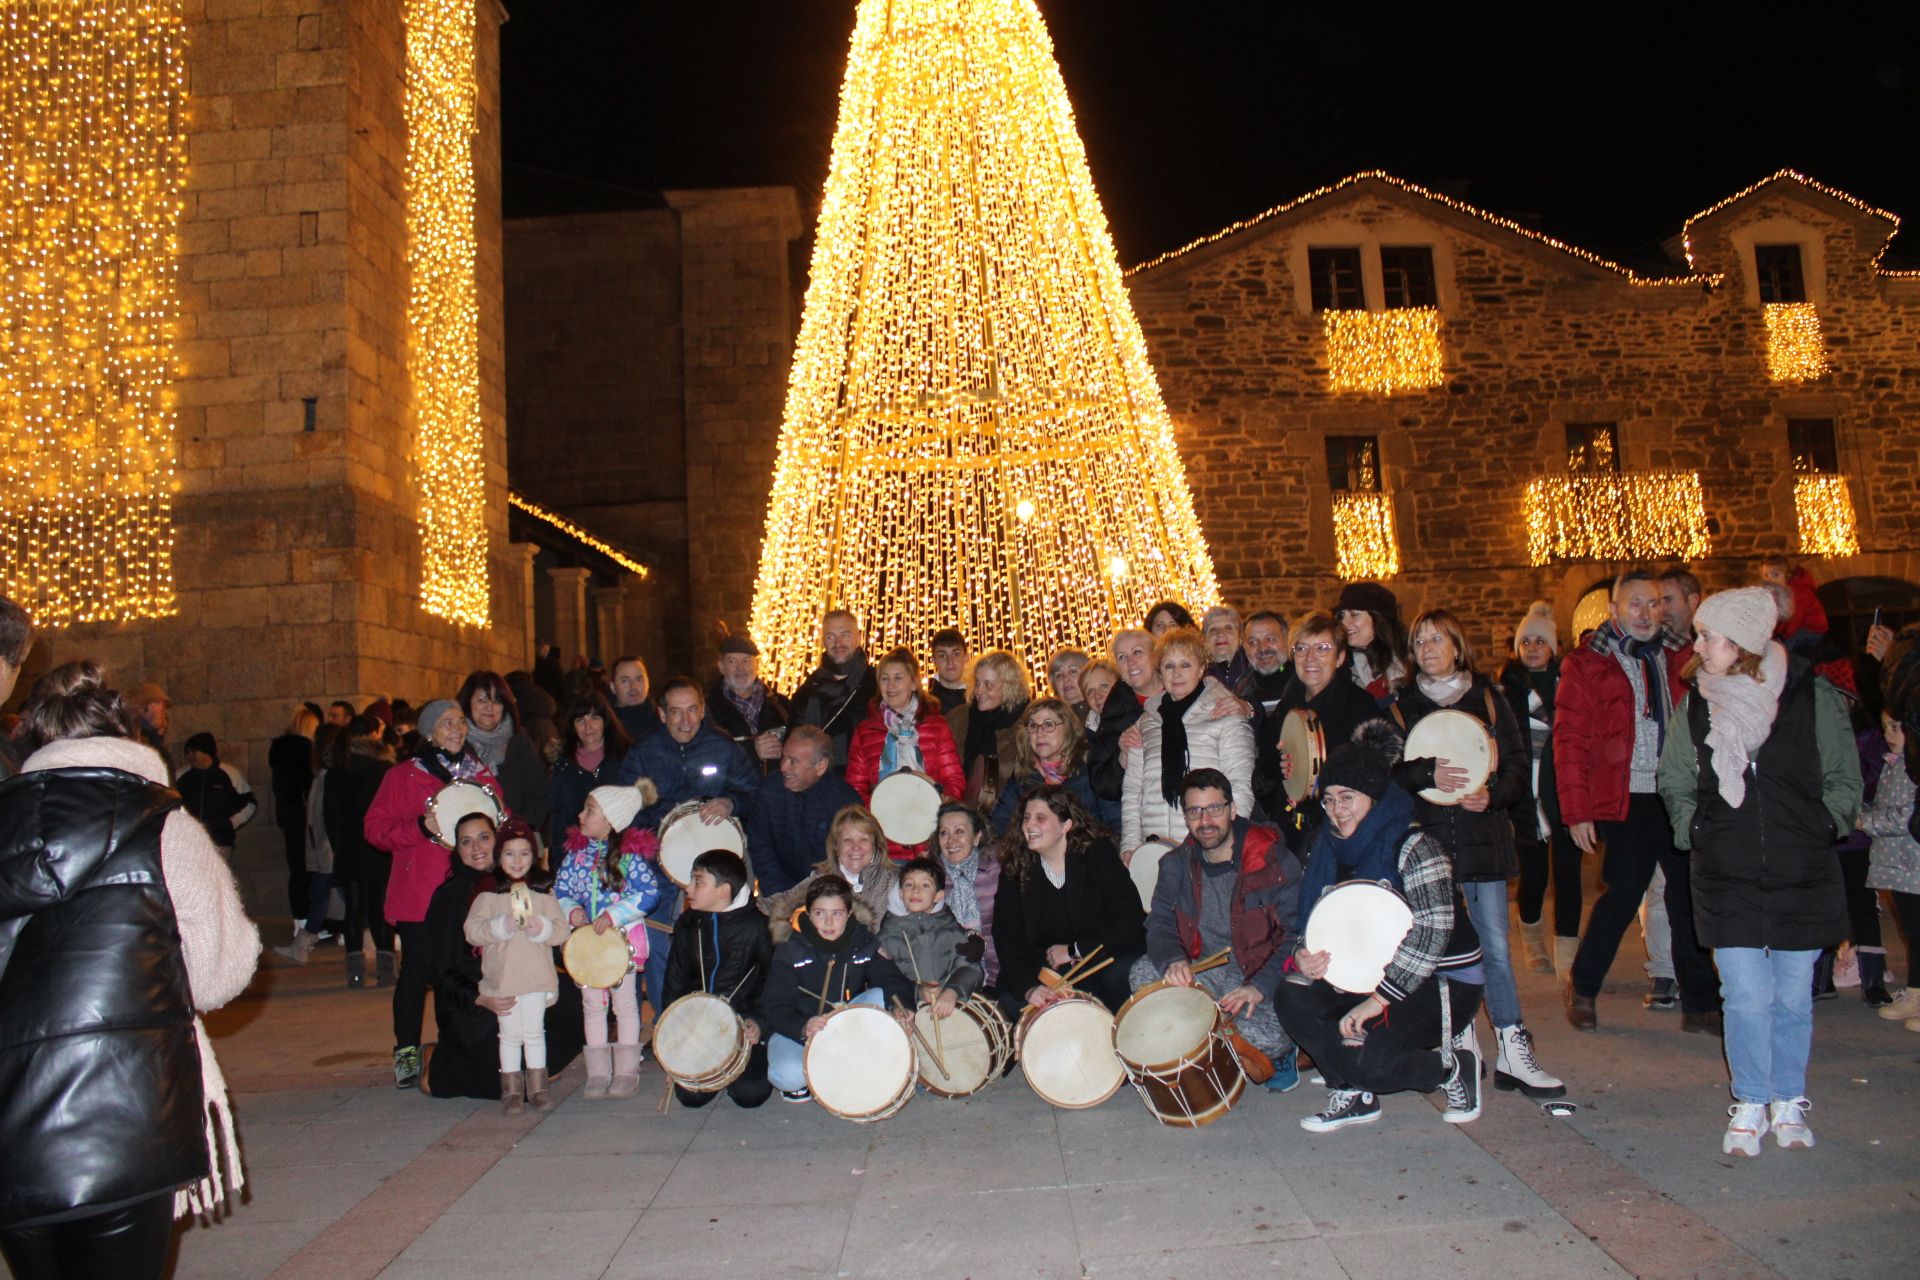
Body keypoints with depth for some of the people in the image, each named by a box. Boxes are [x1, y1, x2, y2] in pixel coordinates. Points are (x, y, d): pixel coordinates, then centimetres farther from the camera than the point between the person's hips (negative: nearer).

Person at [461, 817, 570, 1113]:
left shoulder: (544, 892, 6)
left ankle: (537, 1085, 17)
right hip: (501, 978, -1)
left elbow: (562, 929, 0)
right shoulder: (488, 895, 1)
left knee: (534, 1032, 8)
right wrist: (502, 926, -21)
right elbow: (472, 931, -9)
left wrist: (541, 927, -19)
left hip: (536, 977, 1)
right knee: (510, 1035, 6)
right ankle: (511, 1089, 15)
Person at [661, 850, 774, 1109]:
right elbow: (675, 983, 12)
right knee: (690, 1096, -13)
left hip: (745, 1022, -4)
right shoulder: (687, 924, 7)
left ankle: (756, 1060, 14)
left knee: (749, 1094, -20)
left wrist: (760, 1022, -16)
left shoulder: (755, 925, -8)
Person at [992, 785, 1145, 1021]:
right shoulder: (1014, 869, -1)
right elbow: (1007, 936, -8)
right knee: (1011, 1000, -25)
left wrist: (1074, 950, -12)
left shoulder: (1098, 854, -8)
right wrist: (1028, 987, -25)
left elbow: (1130, 920, -13)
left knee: (1122, 974, -33)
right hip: (1046, 968, 2)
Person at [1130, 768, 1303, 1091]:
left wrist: (1261, 985, -28)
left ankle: (1282, 1053, 7)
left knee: (1267, 1036, -34)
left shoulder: (1275, 861, -10)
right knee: (1143, 973, -21)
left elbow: (1296, 934, -13)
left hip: (1262, 974, -4)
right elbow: (1159, 922, 3)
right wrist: (1173, 960, -22)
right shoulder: (1176, 865, 6)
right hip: (1204, 974, 5)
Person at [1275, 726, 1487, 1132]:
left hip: (1443, 983, -7)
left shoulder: (1414, 847, -17)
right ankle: (1353, 1096, 0)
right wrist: (1303, 957, -18)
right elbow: (1311, 922, 6)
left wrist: (1378, 1000, -28)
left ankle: (1454, 1068, 3)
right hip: (1371, 976, 7)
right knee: (1292, 997, -16)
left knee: (1360, 1057, -27)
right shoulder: (1329, 848, 4)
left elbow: (1431, 933, -26)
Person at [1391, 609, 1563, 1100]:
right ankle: (1463, 1045, 15)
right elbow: (1385, 770, 0)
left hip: (1483, 834, 0)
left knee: (1495, 946, -4)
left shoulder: (1488, 700, 9)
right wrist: (1427, 774, -18)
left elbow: (1517, 766, 6)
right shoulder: (1401, 706, 8)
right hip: (1427, 838, 0)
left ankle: (1514, 1053, 0)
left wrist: (1492, 794, -13)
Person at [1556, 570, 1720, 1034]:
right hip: (1626, 801, -4)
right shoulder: (1585, 665, 0)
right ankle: (1582, 990, 18)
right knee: (1624, 895, -4)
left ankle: (1700, 1006, 17)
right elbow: (1569, 742, -3)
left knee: (1690, 896, 6)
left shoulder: (1680, 659, 13)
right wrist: (1577, 810, -8)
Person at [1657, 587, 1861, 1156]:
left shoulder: (1814, 696, -3)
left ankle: (1788, 1103, 27)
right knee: (1746, 997, -2)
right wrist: (1693, 829, 4)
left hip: (1804, 875, 0)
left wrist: (1825, 826, -2)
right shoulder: (1696, 705, 2)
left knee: (1793, 997, 8)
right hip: (1727, 878, 1)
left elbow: (1844, 778, 7)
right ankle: (1750, 1106, 15)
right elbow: (1674, 781, 15)